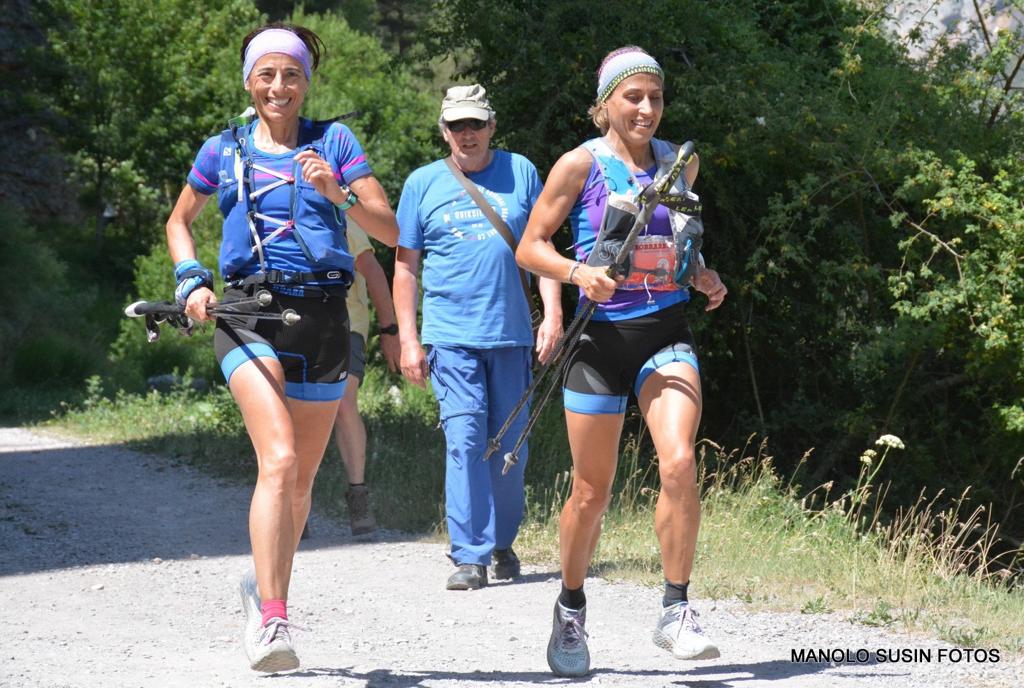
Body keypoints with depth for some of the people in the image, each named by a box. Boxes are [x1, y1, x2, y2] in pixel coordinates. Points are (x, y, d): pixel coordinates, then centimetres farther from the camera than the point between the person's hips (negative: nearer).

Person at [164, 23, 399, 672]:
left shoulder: (334, 141, 7)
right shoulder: (224, 150, 10)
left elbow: (390, 231, 1)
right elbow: (180, 221, 25)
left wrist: (337, 192, -16)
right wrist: (191, 281, 7)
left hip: (322, 316, 2)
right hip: (248, 314, -2)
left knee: (302, 476, 9)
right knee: (279, 459, -22)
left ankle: (266, 589, 33)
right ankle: (272, 622, -26)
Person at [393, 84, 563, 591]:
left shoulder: (519, 172, 8)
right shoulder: (423, 183, 7)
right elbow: (405, 265, 9)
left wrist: (553, 313, 0)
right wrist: (407, 339, 3)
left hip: (512, 335, 2)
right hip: (450, 335, -1)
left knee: (510, 445, 6)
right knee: (464, 440, -11)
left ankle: (503, 543, 23)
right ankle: (470, 555, -11)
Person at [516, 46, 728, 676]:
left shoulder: (680, 161, 8)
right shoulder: (581, 165, -3)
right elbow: (529, 247, 0)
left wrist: (703, 276, 6)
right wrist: (576, 271, -19)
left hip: (667, 334, 2)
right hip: (602, 335, -2)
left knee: (679, 464, -21)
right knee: (592, 492, 5)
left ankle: (677, 612, -10)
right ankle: (571, 609, 29)